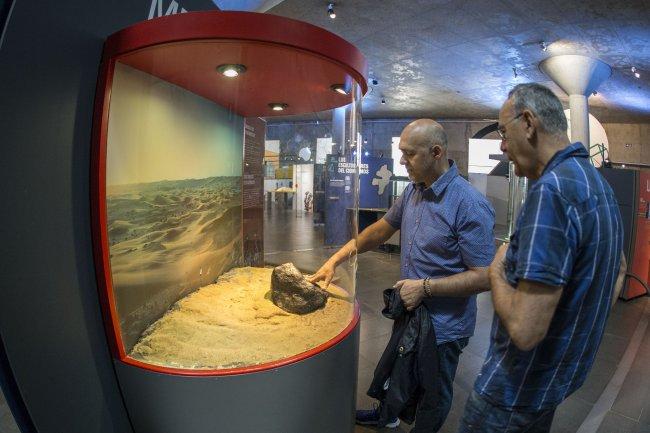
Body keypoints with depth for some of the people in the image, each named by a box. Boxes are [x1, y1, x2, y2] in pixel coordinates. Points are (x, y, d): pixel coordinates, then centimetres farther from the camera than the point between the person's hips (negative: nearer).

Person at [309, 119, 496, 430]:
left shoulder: (470, 205, -26)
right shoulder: (413, 190, -3)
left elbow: (484, 277, -24)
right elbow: (382, 229, 8)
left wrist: (425, 286, -26)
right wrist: (336, 259, 3)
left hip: (443, 327, -7)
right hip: (408, 312, 7)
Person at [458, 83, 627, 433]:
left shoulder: (552, 189, -28)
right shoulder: (597, 182, 4)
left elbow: (524, 330, -32)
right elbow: (618, 268, 21)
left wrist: (497, 271, -15)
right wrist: (586, 317, 14)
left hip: (516, 389, -9)